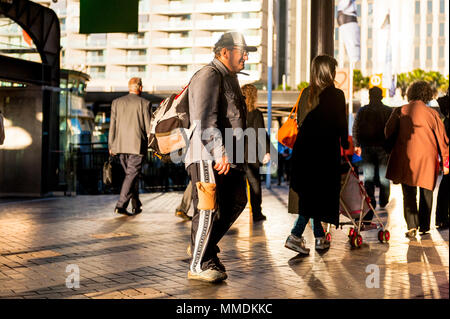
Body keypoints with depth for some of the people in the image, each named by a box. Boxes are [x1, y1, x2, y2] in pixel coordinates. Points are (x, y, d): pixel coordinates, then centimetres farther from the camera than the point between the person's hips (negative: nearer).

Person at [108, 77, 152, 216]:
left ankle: (136, 206, 22)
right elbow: (148, 127, -4)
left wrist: (111, 145, 13)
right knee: (132, 175, -2)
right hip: (137, 146, -5)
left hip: (120, 146, 5)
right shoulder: (144, 103, -4)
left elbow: (112, 125, 8)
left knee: (131, 174, 16)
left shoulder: (116, 102, 7)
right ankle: (121, 205, -12)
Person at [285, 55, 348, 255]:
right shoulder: (336, 94, -9)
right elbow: (341, 123, -5)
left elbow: (300, 121, 9)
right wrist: (345, 144, 10)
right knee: (320, 192, 2)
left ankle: (320, 238, 22)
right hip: (325, 149, -6)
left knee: (311, 194, 13)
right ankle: (295, 236, -4)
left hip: (304, 147, 6)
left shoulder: (306, 93, 6)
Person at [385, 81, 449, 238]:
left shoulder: (399, 111, -1)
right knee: (426, 193, 15)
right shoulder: (431, 113, -4)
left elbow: (388, 133, 4)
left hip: (405, 159, 0)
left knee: (409, 194, 6)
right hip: (427, 159, 0)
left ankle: (411, 226, -7)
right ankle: (424, 226, 19)